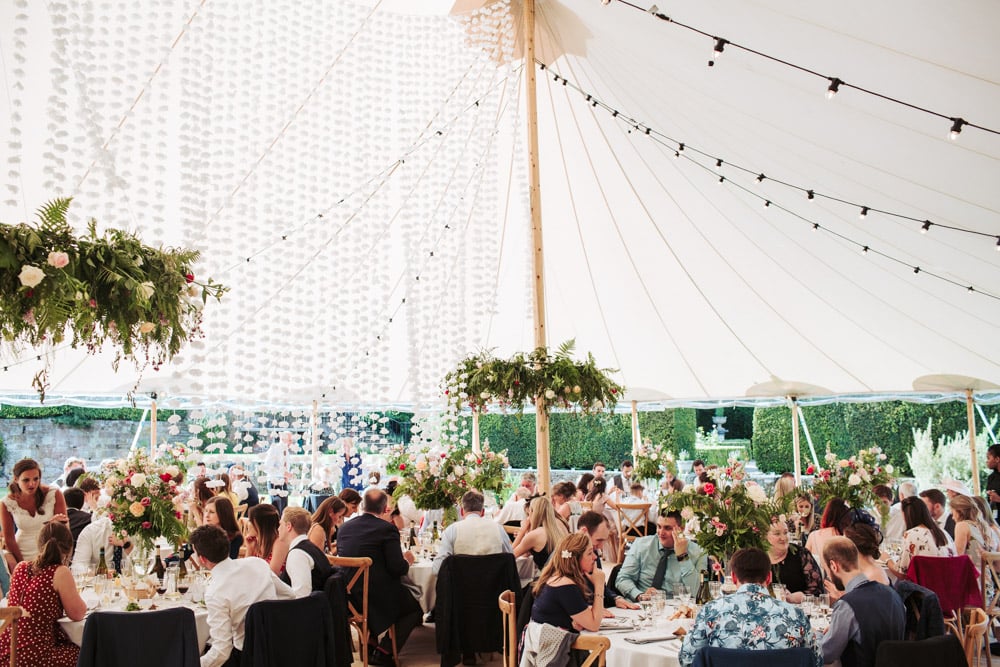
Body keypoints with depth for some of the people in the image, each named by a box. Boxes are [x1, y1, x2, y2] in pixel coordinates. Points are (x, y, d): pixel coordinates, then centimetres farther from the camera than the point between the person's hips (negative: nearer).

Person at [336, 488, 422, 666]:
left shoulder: (344, 527, 5)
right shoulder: (387, 528, -13)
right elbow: (397, 568, -17)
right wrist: (407, 560, 7)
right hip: (378, 596, -7)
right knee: (415, 608, 16)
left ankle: (370, 645, 33)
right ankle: (383, 652, 4)